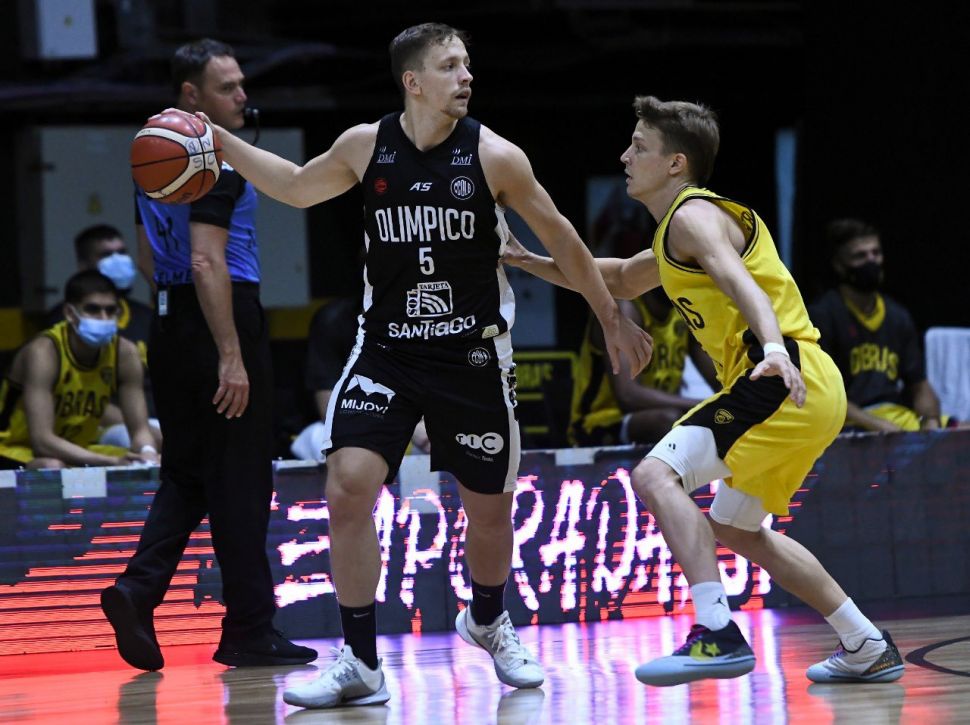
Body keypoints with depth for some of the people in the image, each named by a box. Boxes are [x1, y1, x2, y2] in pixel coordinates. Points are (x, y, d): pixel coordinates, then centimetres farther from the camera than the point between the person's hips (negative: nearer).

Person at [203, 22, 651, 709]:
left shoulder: (493, 156, -10)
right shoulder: (366, 146, -5)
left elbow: (559, 236, 2)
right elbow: (297, 187, 15)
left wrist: (612, 318, 7)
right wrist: (219, 142, 6)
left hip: (474, 356, -1)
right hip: (386, 350, 1)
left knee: (491, 509, 9)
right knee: (348, 486, -17)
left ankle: (488, 621, 42)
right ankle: (359, 663, -8)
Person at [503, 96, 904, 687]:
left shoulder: (694, 216, -8)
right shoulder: (675, 236, 24)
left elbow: (741, 282, -27)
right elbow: (622, 280, 43)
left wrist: (776, 349, -45)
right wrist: (533, 263, 35)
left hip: (790, 384, -11)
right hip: (810, 393, 11)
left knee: (657, 475, -20)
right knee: (737, 530, 24)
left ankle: (718, 637, -30)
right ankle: (869, 649, 27)